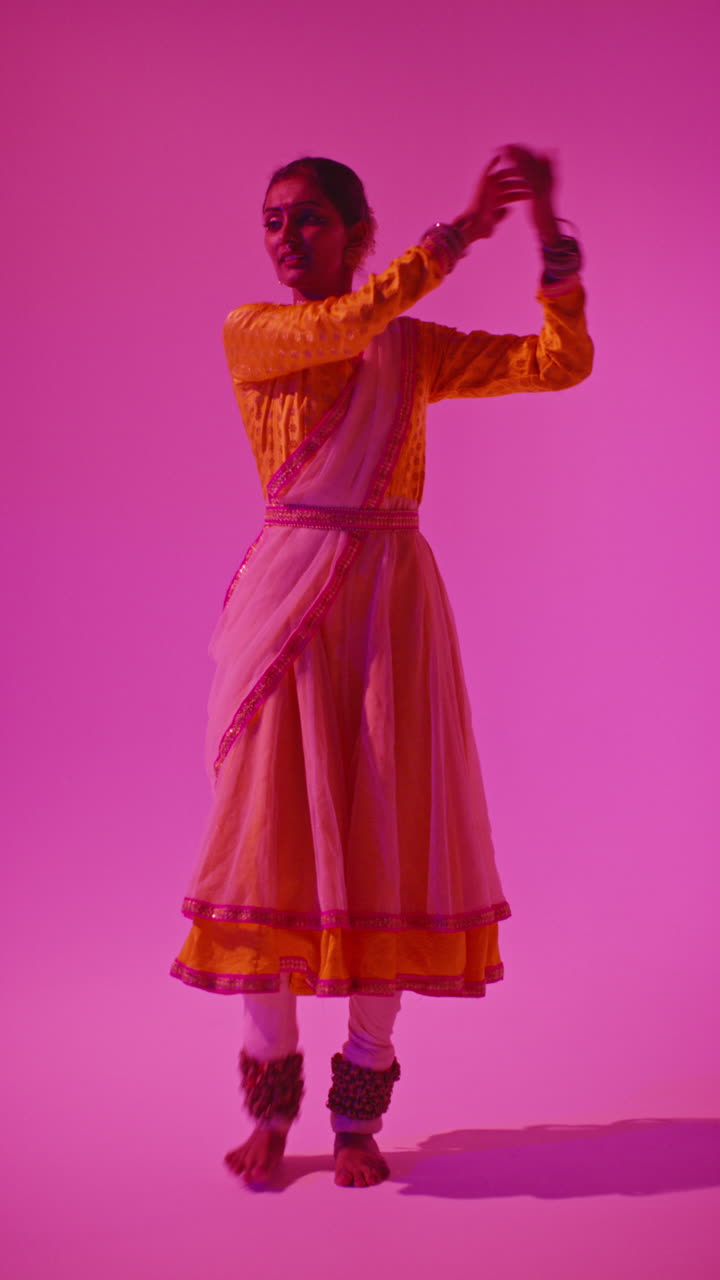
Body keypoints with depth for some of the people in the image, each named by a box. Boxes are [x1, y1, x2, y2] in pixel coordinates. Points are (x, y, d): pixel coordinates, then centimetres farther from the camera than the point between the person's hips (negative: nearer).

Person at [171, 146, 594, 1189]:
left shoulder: (418, 349, 11)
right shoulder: (249, 332, 5)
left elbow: (561, 363, 3)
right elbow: (341, 325, -15)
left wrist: (552, 242, -9)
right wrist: (459, 231, -14)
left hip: (391, 604, 1)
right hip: (289, 601, -1)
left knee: (384, 833, 0)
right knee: (276, 828, -3)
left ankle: (360, 1110, 10)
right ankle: (270, 1102, 10)